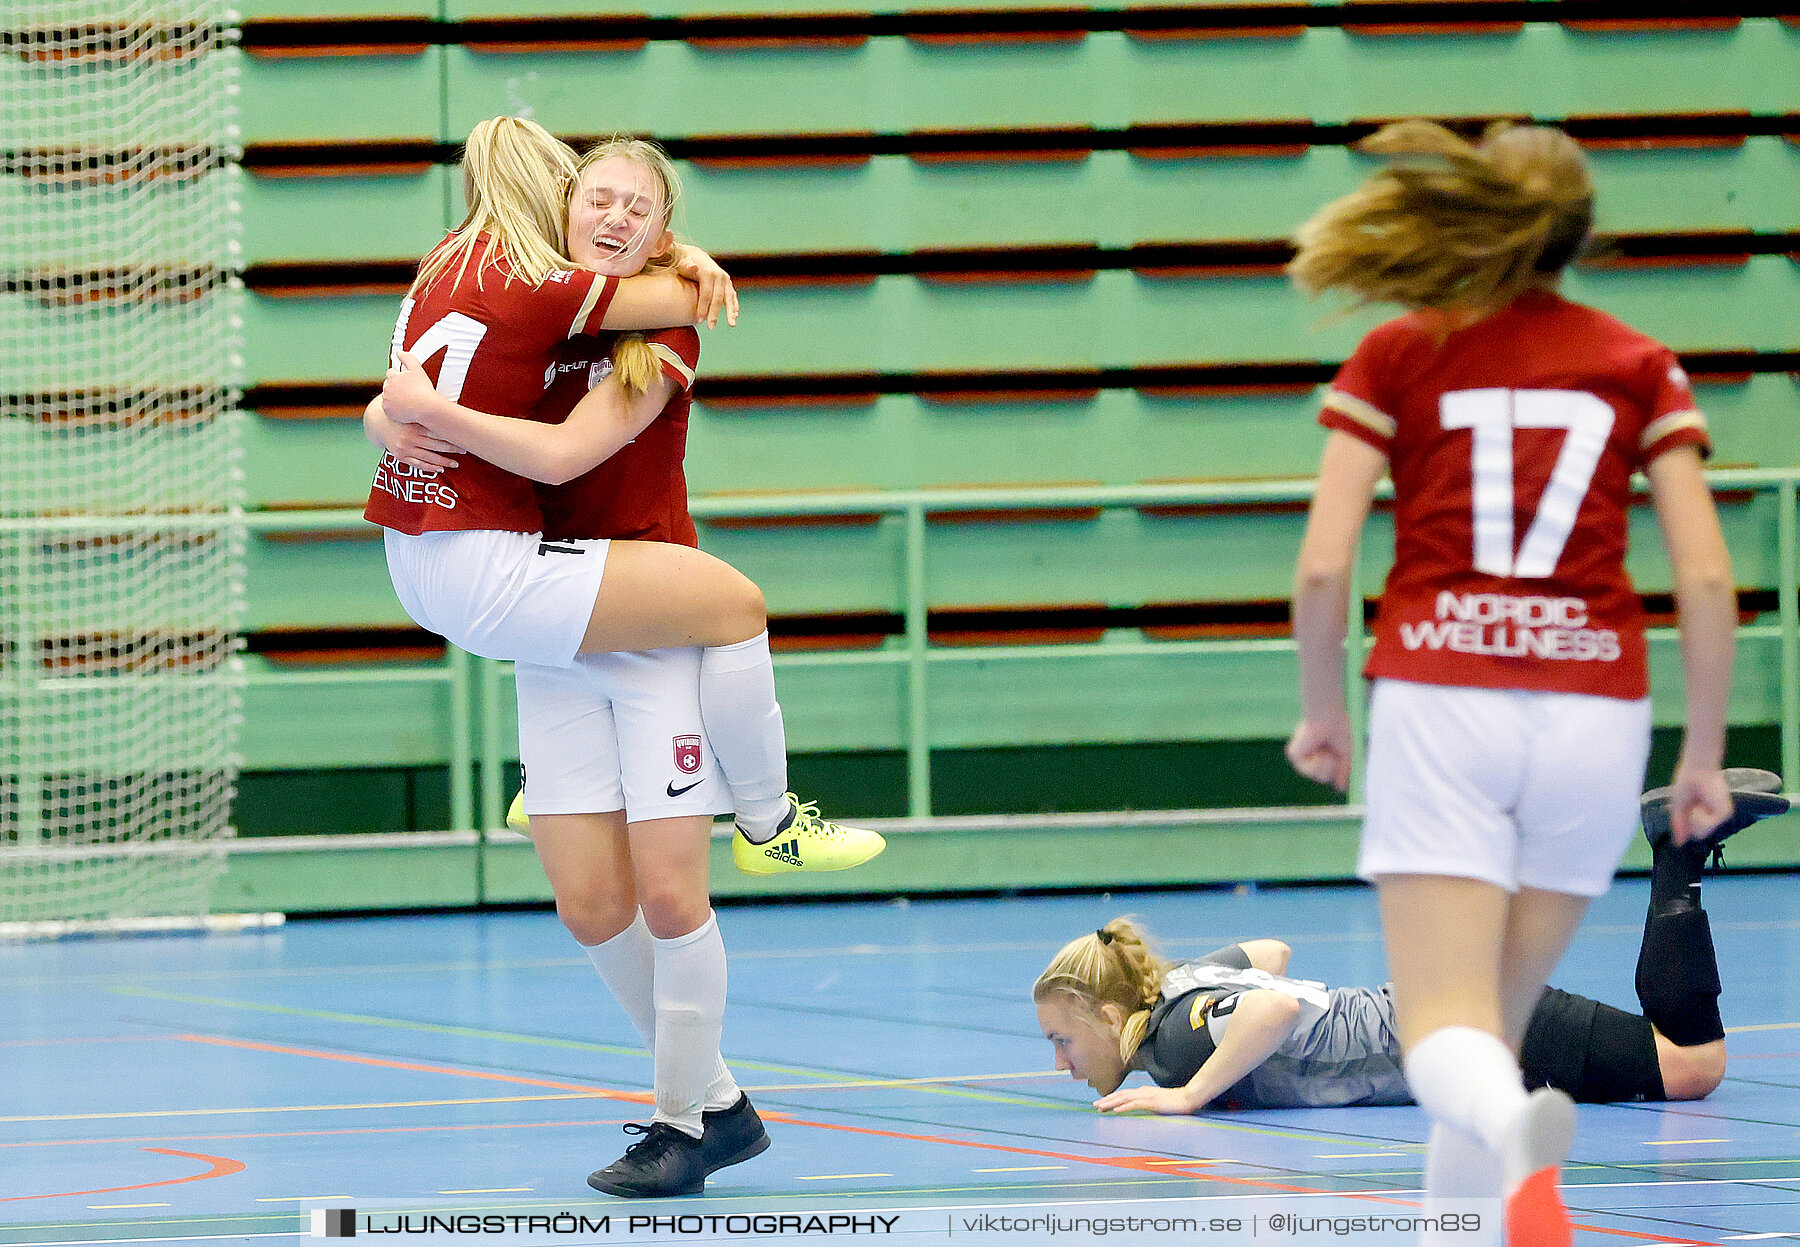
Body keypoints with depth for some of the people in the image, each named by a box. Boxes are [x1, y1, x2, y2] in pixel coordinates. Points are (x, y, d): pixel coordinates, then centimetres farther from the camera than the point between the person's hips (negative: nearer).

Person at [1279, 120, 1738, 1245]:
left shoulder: (1394, 359, 4)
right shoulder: (1641, 368, 7)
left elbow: (1323, 568, -2)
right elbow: (1707, 578, 0)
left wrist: (1323, 712, 13)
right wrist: (1706, 754, 8)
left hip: (1440, 703, -2)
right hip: (1596, 714, 2)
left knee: (1448, 1028, -9)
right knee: (1500, 1017, 17)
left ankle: (1515, 1128, -42)